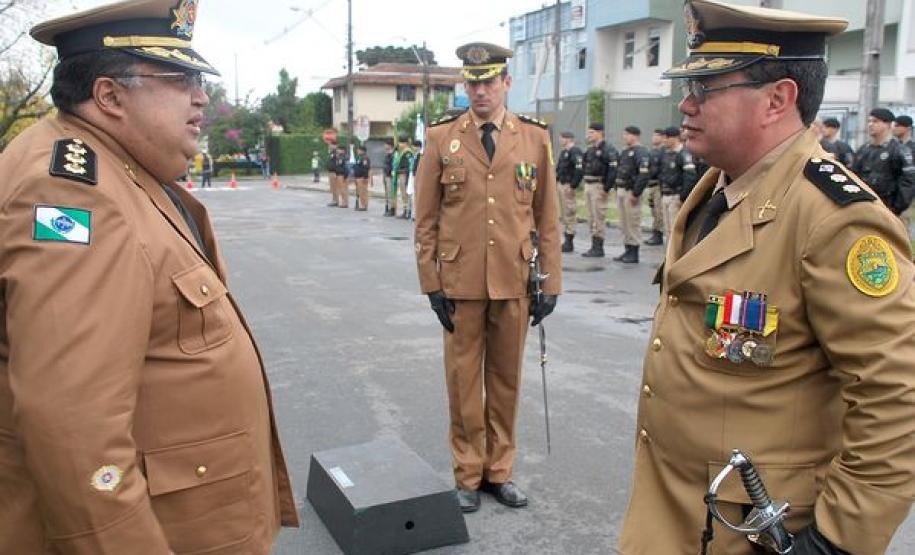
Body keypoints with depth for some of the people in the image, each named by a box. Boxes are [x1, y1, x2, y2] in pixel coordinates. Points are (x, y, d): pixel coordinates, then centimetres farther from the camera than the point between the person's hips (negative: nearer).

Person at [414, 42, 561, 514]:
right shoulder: (441, 138, 0)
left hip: (515, 282, 1)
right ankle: (468, 474, 25)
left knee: (506, 379, 12)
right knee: (464, 381, 8)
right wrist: (431, 283, -2)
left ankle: (499, 470, 29)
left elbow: (547, 217, 4)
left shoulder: (535, 138, 3)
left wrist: (550, 283, 2)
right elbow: (426, 219, 1)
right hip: (460, 283, -1)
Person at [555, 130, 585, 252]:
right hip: (561, 185, 10)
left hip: (569, 186, -10)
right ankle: (567, 241, 19)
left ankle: (569, 243, -3)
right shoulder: (563, 152, 17)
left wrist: (573, 186, -23)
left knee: (570, 214, -6)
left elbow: (580, 170, -22)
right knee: (563, 215, 12)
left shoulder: (575, 152, -13)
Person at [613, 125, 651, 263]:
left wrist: (635, 193, -22)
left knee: (633, 223, -4)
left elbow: (644, 174, -20)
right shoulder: (625, 152, 18)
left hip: (631, 192, -9)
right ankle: (628, 250, 21)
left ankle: (634, 253, 2)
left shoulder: (641, 152, -12)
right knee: (624, 224, 13)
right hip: (621, 191, 9)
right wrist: (617, 190, 14)